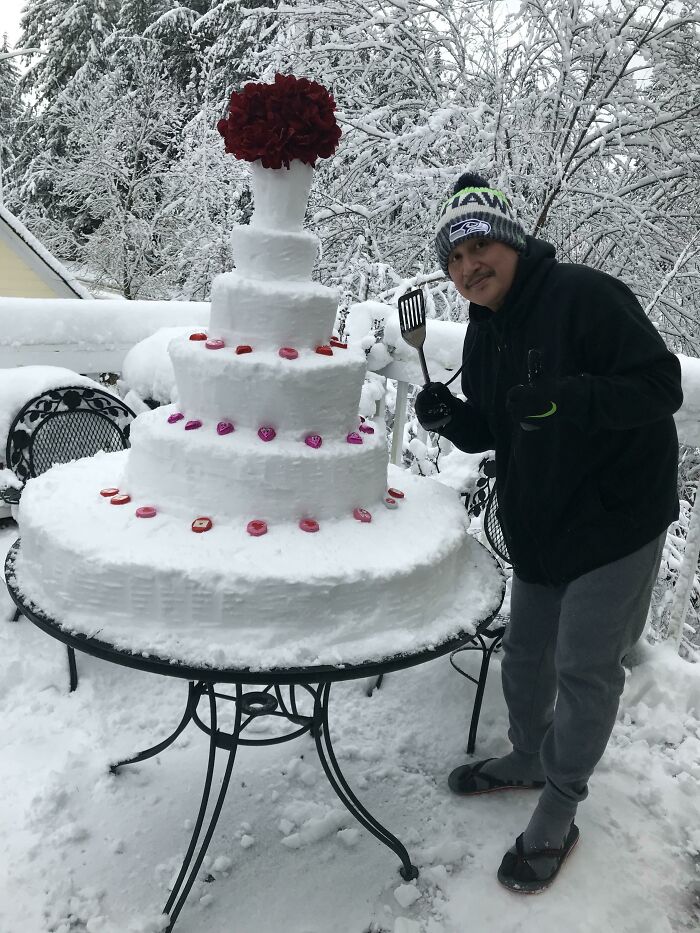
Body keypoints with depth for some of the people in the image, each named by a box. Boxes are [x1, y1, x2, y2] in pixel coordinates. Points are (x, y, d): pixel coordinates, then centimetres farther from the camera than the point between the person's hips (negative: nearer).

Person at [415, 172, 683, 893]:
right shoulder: (484, 334, 6)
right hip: (536, 523, 7)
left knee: (584, 668, 2)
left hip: (616, 516, -7)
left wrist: (570, 399, -37)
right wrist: (451, 417, -9)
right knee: (525, 653, 18)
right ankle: (528, 758, 44)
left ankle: (557, 818, 22)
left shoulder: (585, 295, -18)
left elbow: (661, 387, -22)